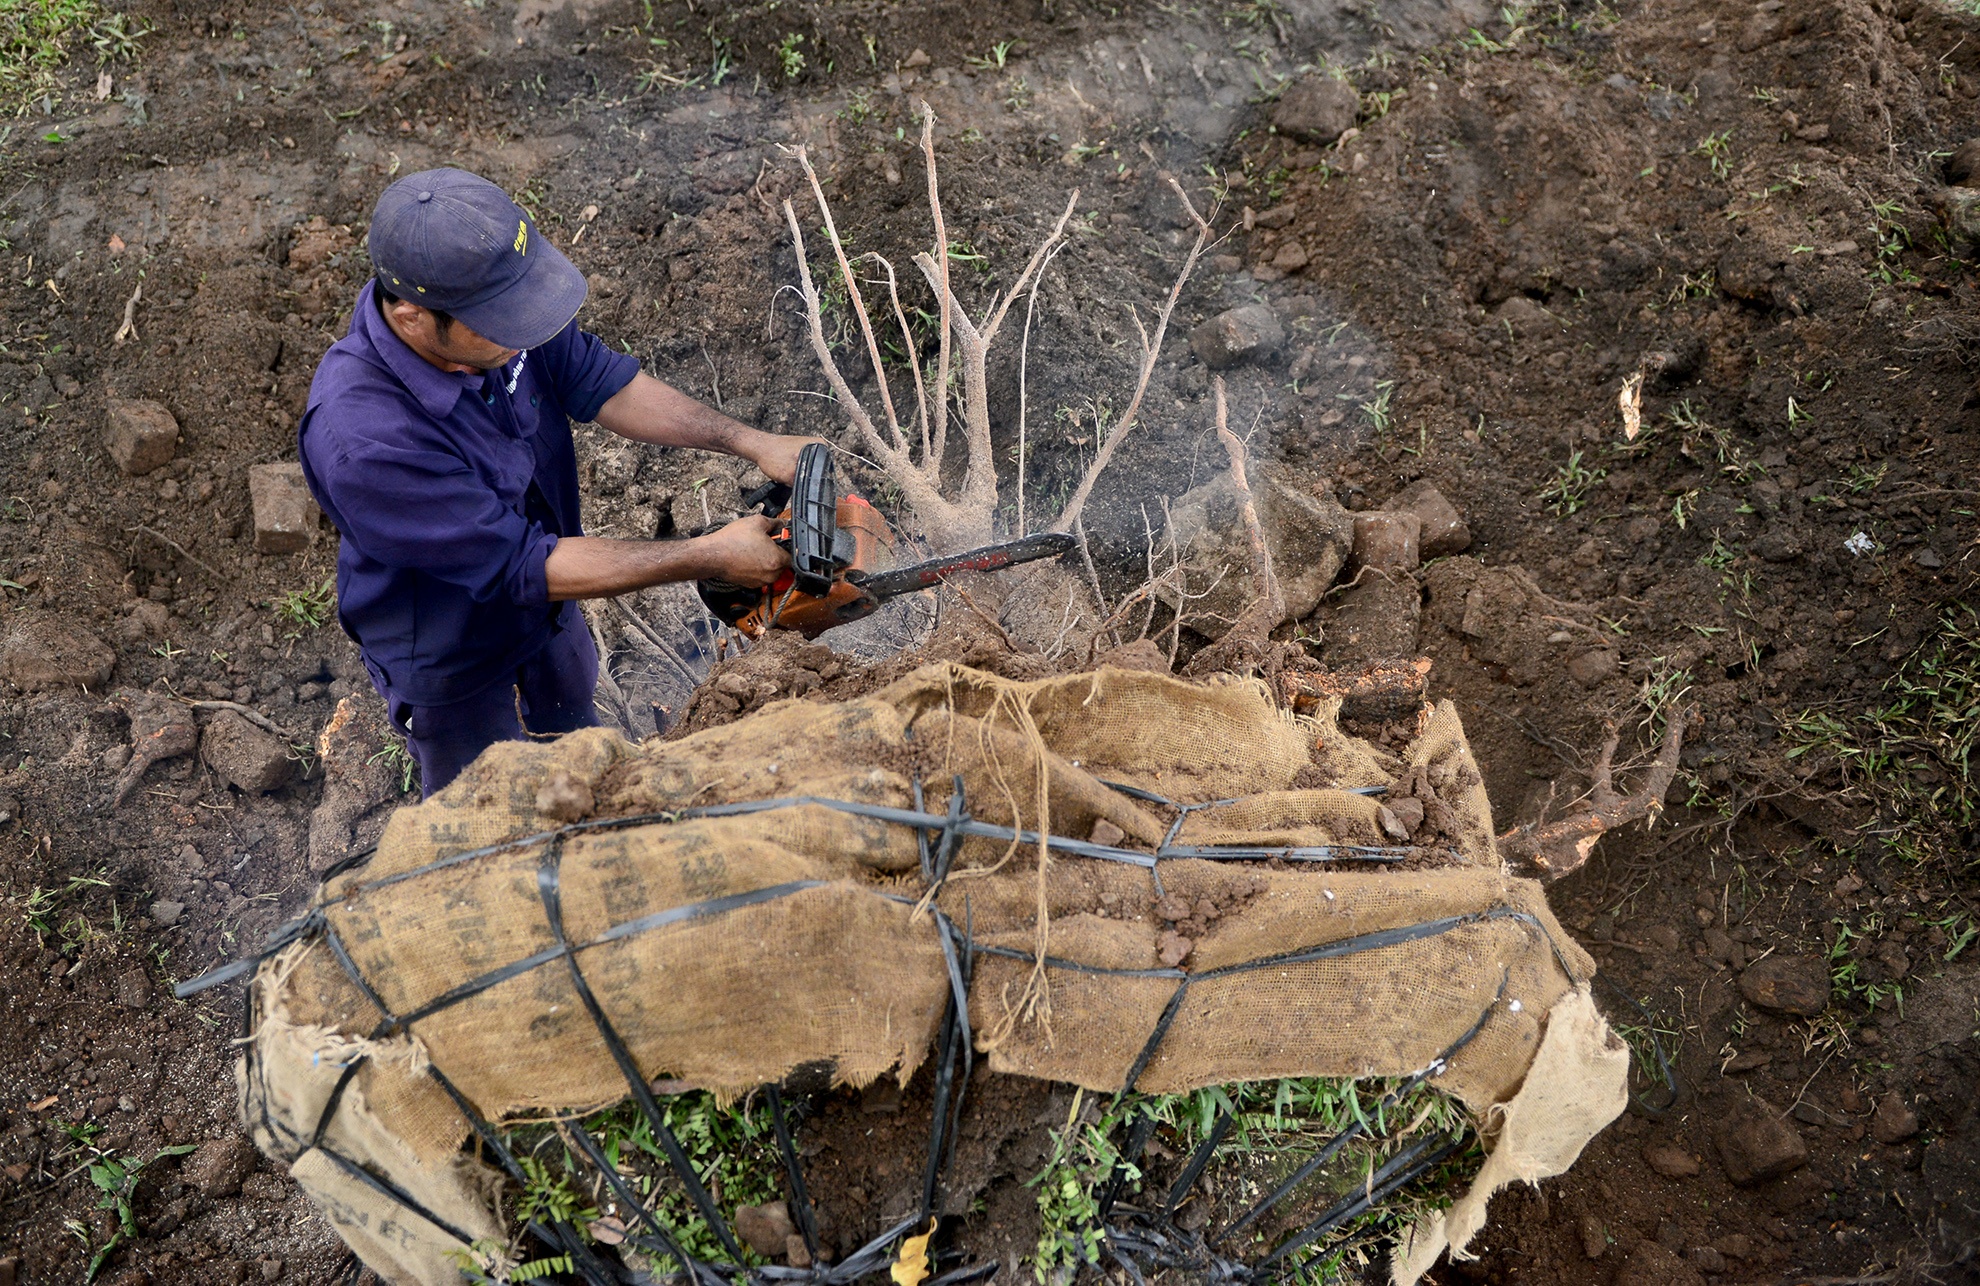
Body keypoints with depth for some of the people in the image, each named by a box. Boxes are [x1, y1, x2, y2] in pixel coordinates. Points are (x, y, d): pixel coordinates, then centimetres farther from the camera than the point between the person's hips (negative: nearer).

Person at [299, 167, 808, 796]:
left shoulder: (492, 306, -26)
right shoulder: (361, 442, -44)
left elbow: (602, 383, -11)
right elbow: (521, 566, -38)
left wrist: (750, 442, -20)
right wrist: (709, 557, -36)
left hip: (544, 599, 6)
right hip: (450, 654, -6)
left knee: (571, 716, 36)